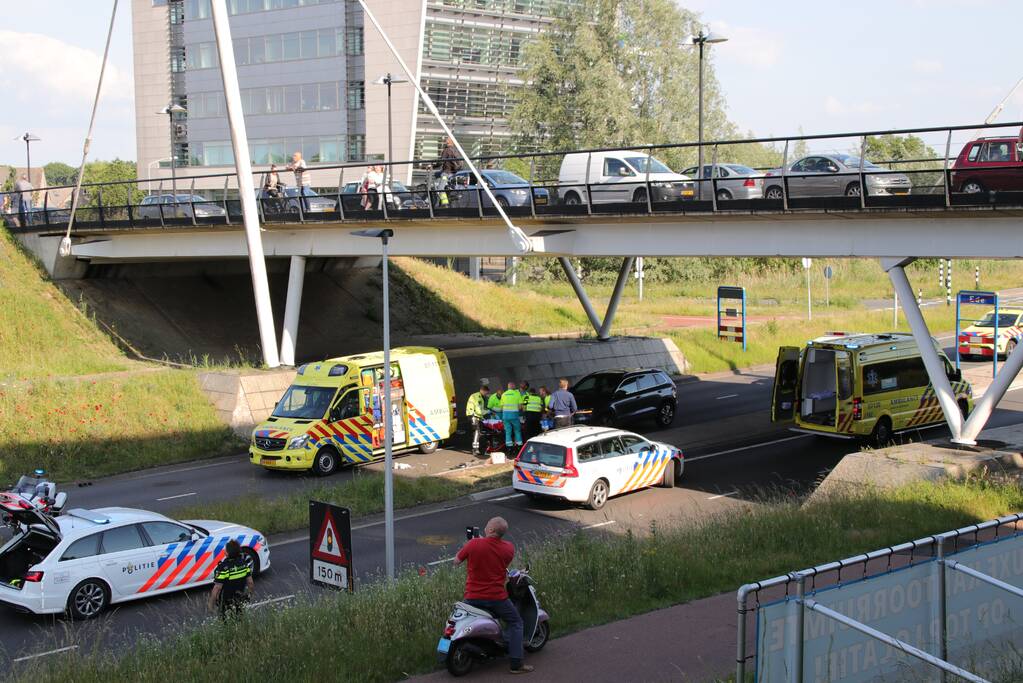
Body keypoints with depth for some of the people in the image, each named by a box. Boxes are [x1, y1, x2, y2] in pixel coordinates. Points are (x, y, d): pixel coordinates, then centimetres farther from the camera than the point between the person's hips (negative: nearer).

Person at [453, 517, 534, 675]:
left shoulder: (473, 544, -13)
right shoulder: (509, 548, -7)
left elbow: (456, 562, 0)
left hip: (473, 597, 0)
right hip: (496, 596, 0)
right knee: (515, 622, 16)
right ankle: (516, 664, 6)